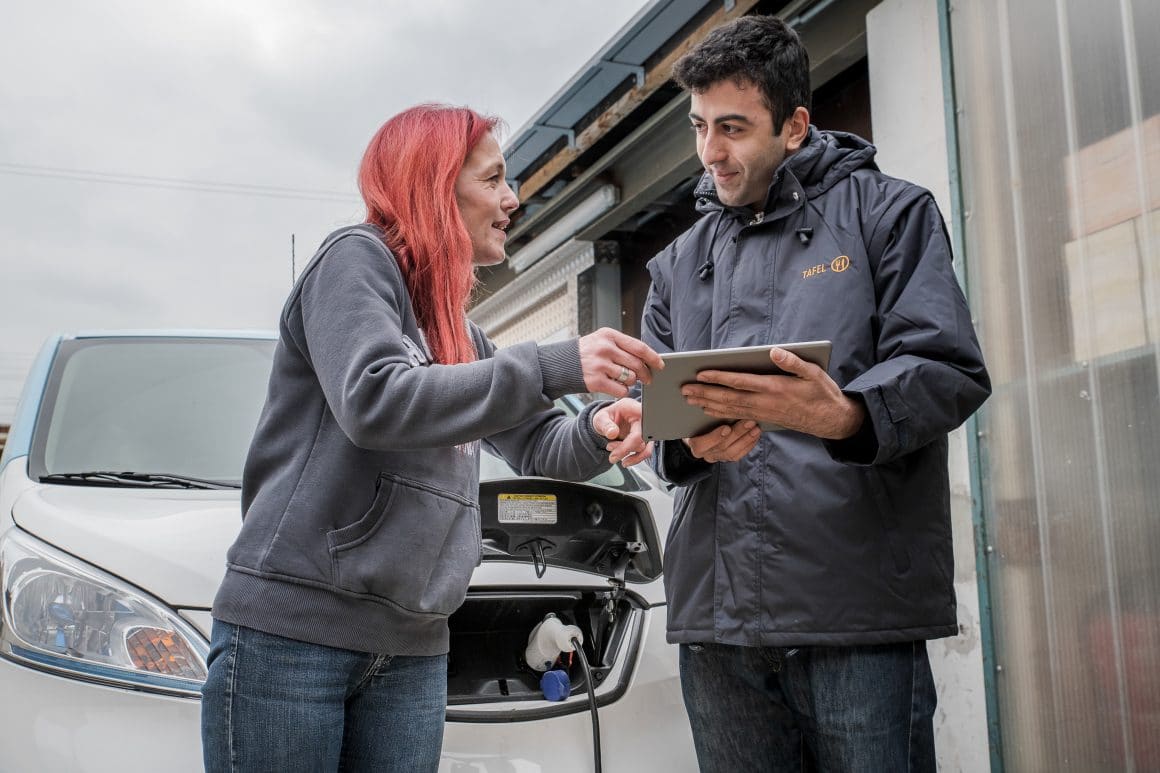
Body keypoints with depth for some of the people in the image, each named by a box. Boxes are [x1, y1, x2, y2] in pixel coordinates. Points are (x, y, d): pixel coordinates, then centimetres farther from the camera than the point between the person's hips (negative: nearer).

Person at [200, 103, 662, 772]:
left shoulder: (458, 331, 18)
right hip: (290, 631, -7)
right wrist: (553, 368, -24)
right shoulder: (357, 258, -4)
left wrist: (596, 430, -5)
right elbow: (372, 402, -21)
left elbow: (537, 446, 19)